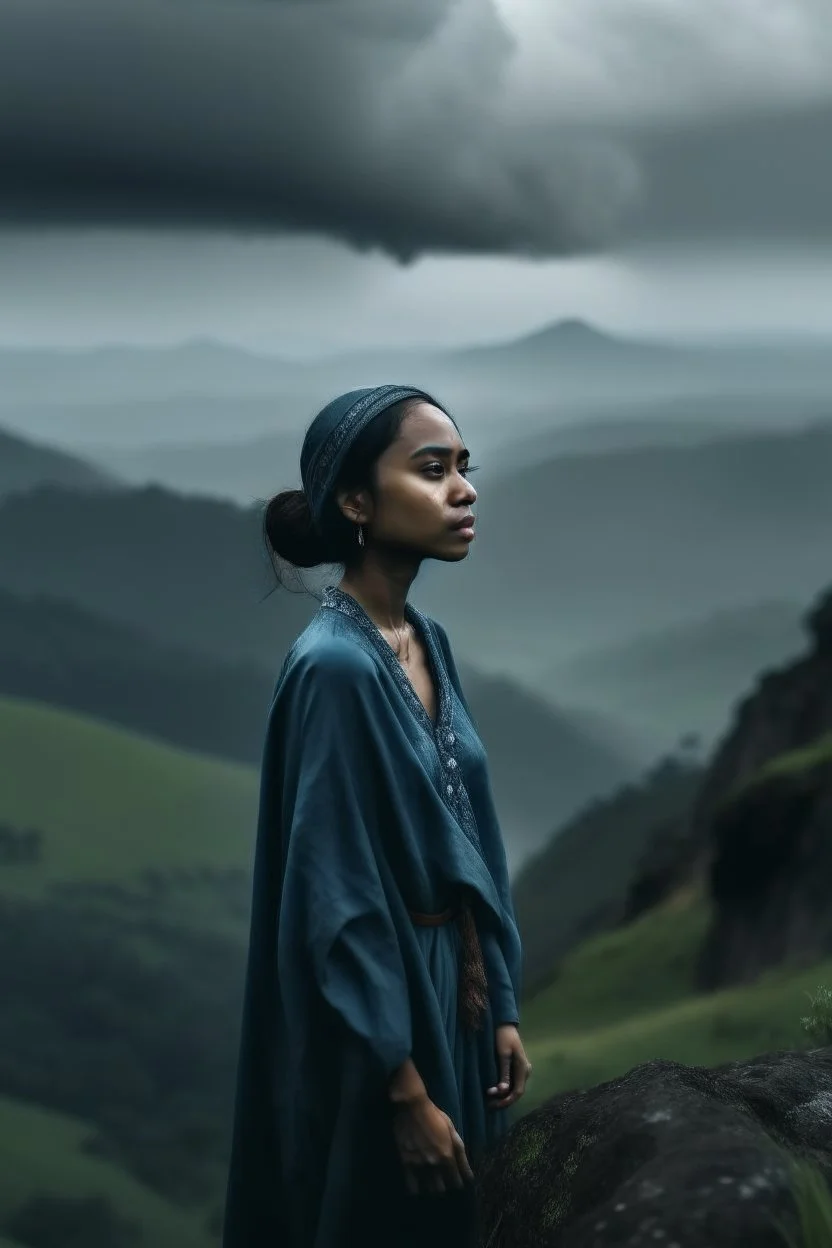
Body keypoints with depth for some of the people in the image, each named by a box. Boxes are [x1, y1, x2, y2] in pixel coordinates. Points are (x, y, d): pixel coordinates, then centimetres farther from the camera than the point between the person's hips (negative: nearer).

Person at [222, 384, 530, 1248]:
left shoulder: (427, 640, 5)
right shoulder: (334, 665, -21)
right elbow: (336, 903, -21)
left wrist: (502, 1008, 11)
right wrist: (407, 1092, -18)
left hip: (453, 992, 8)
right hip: (375, 1017, -8)